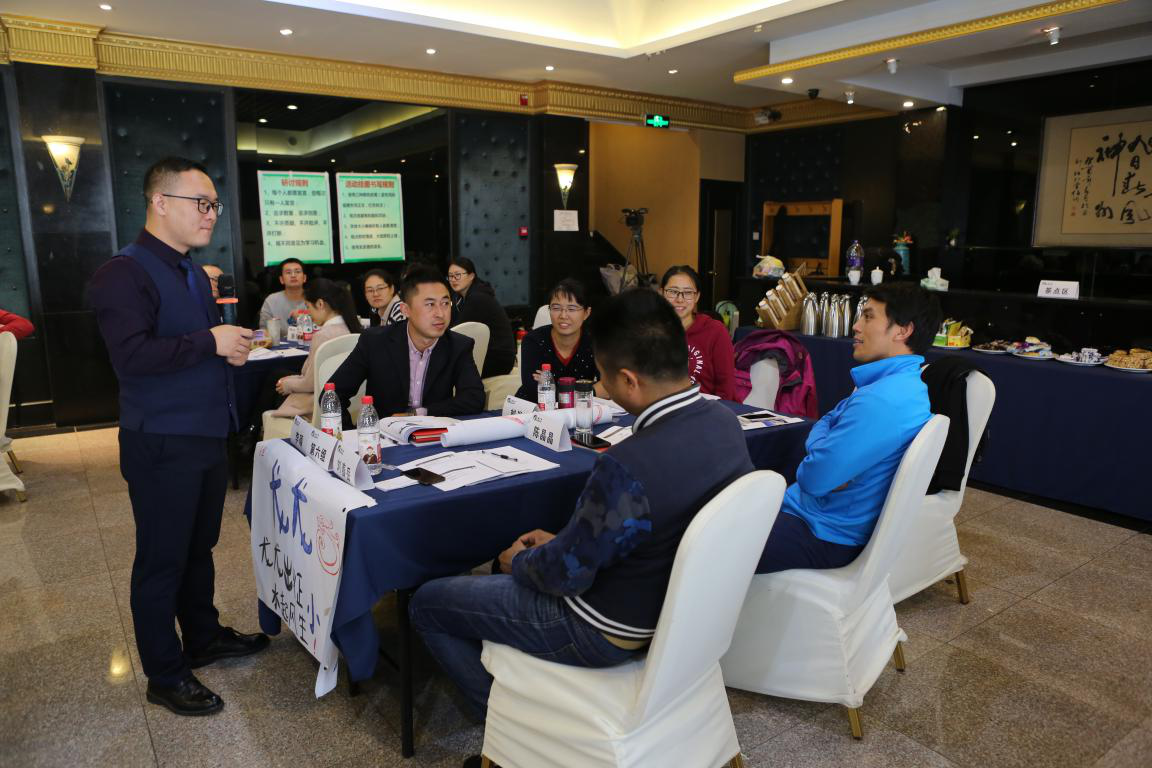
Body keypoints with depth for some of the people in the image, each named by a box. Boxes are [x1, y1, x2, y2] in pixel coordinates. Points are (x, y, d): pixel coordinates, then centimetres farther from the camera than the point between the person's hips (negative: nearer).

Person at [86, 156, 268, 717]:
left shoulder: (194, 275, 15)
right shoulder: (125, 273, -15)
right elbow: (132, 355, -27)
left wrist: (233, 347, 4)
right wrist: (210, 341, -21)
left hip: (207, 435, 9)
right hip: (161, 444, -8)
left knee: (199, 547, 20)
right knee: (162, 560, 5)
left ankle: (203, 637, 38)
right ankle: (165, 677, 20)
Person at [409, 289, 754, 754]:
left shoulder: (628, 467, -37)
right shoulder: (723, 422, -10)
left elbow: (567, 574, -22)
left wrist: (519, 562, -1)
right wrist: (563, 542, 6)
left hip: (608, 633, -8)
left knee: (427, 603, 7)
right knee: (521, 562, 30)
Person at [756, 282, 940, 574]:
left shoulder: (882, 400, -27)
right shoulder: (904, 383, 8)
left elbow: (813, 478, -27)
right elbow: (824, 424, 13)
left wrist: (815, 456, -6)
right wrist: (824, 451, -8)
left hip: (829, 535, -10)